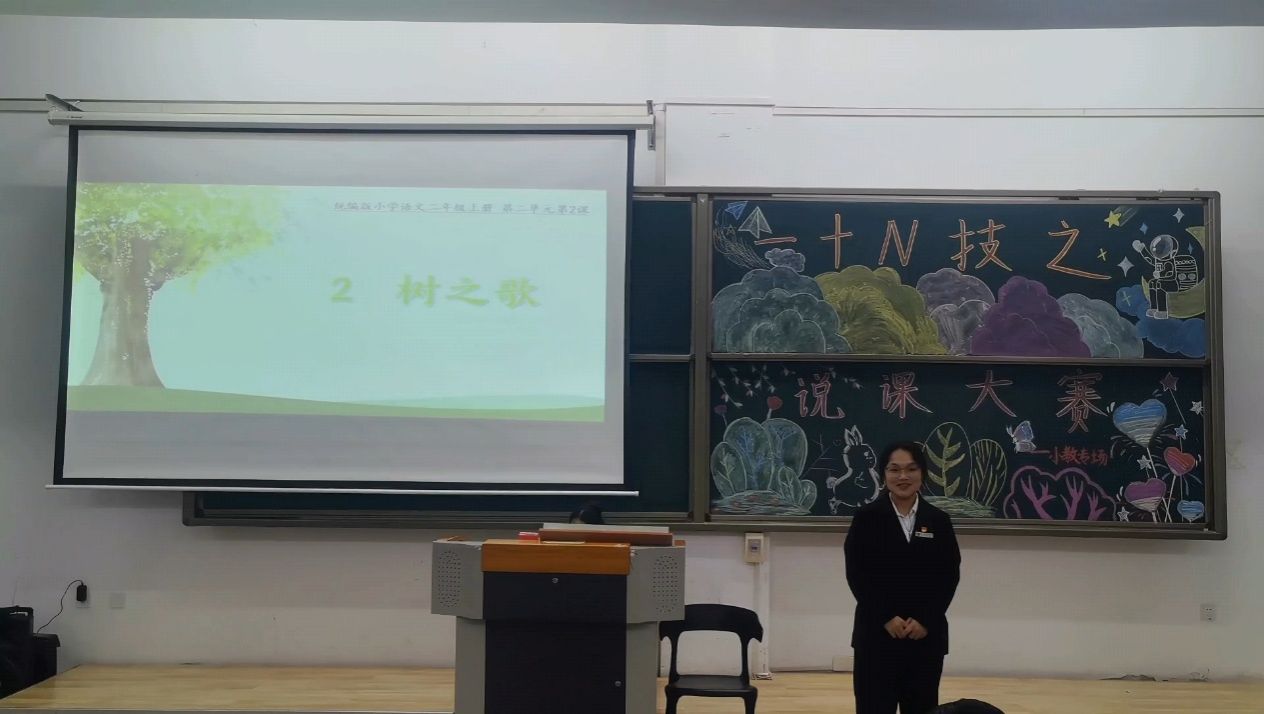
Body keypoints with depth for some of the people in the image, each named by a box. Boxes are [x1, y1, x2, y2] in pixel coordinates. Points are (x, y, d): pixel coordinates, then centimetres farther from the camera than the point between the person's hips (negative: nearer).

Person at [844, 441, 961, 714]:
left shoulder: (939, 521, 6)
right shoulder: (866, 518, -1)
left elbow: (950, 576, 2)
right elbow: (856, 574, -5)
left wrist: (925, 620, -9)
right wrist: (886, 618, -13)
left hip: (927, 635, 3)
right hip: (877, 633, -2)